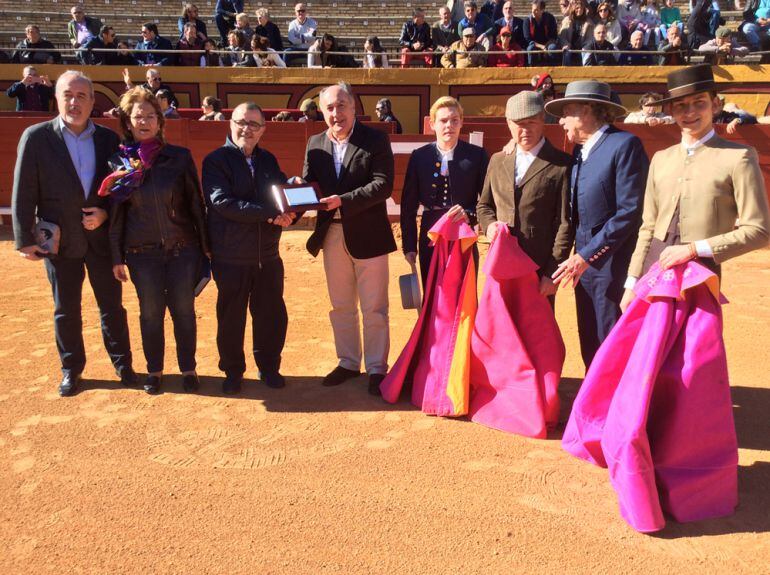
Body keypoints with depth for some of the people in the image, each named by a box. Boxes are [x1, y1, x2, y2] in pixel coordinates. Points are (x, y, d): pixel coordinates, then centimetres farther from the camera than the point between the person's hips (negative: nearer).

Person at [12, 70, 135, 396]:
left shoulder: (108, 139, 1)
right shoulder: (36, 137, -5)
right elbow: (23, 194, -6)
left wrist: (106, 213, -10)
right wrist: (25, 240, -8)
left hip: (102, 237, 2)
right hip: (59, 241, -1)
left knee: (112, 306, 11)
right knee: (66, 310, 11)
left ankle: (122, 363, 27)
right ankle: (71, 370, 27)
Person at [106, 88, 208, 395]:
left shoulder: (180, 157, 0)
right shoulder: (120, 161, 2)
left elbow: (196, 203, 2)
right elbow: (116, 212, 3)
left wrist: (204, 244, 1)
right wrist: (117, 256, 2)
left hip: (183, 248, 0)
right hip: (142, 252, 1)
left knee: (184, 311, 5)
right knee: (151, 313, 8)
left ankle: (188, 369, 21)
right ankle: (154, 371, 24)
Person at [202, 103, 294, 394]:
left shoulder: (268, 160, 12)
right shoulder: (216, 160, -6)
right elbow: (223, 202, -19)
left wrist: (284, 213, -20)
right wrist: (269, 213, -23)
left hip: (268, 255, 4)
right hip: (231, 258, -4)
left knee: (272, 315, 11)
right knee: (231, 318, 9)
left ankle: (269, 367, 30)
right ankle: (233, 372, 27)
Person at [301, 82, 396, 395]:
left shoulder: (376, 140, -7)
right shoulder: (315, 144, 6)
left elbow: (383, 184, -16)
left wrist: (344, 201, -24)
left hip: (368, 234, -4)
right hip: (332, 235, 5)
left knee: (374, 308, 5)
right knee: (341, 307, 16)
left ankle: (376, 368, 19)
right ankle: (348, 362, 31)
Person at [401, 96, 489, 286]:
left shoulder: (477, 155, -1)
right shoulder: (419, 156, 3)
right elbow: (408, 205, 5)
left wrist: (470, 214, -19)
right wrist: (409, 245, 2)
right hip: (430, 241, 1)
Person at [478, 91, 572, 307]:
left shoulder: (561, 165, -5)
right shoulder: (497, 161, 11)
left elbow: (565, 223, -7)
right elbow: (483, 205, 21)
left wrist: (552, 272, -11)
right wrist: (489, 225, -2)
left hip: (539, 271, -4)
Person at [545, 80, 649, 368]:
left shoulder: (625, 144, -12)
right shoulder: (579, 150, 12)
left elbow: (630, 212, -18)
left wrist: (586, 255, -18)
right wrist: (579, 255, 5)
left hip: (611, 263, -7)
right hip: (583, 259, 8)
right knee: (590, 347, 15)